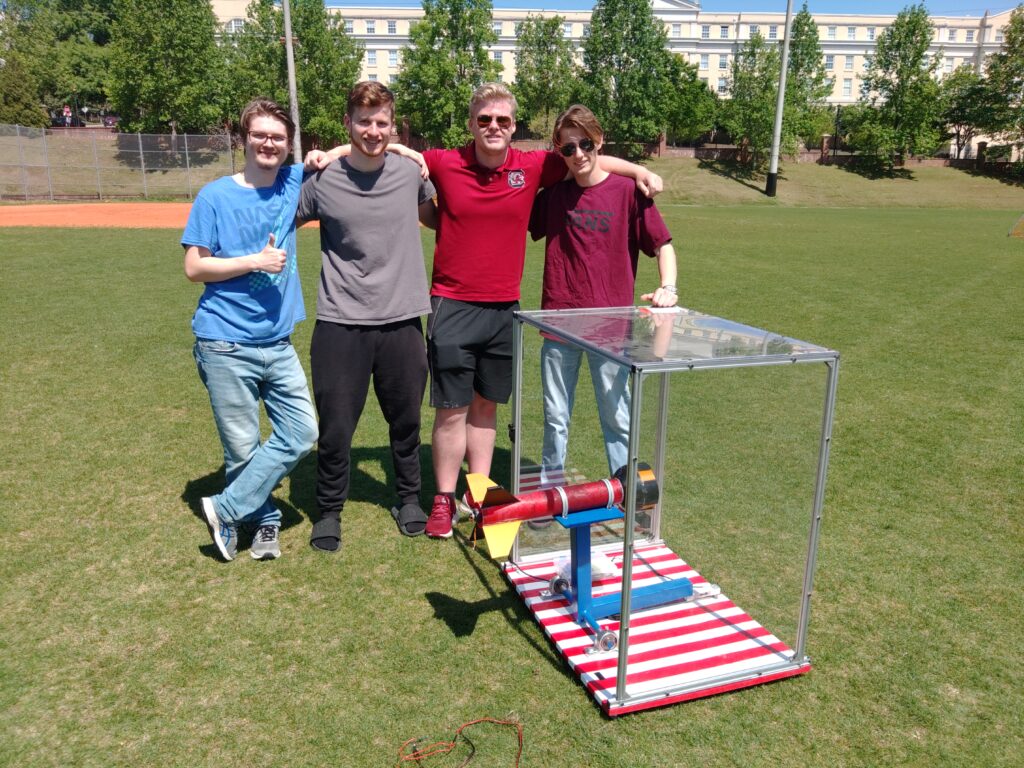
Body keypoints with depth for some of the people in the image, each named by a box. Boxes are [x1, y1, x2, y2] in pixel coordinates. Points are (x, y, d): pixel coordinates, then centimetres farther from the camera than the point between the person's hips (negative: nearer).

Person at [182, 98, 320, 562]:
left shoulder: (295, 183, 7)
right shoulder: (215, 197, -3)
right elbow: (194, 268, -6)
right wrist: (256, 262, -14)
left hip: (278, 343, 4)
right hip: (226, 345, -4)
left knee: (303, 433, 0)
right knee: (242, 449, 2)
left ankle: (226, 510, 10)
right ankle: (265, 521, 26)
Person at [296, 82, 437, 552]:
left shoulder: (412, 173, 2)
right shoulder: (322, 181, -4)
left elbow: (435, 218, 22)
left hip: (402, 322, 2)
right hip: (341, 324, -2)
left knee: (406, 421, 15)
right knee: (335, 427, 4)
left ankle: (408, 498, 37)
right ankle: (329, 511, 26)